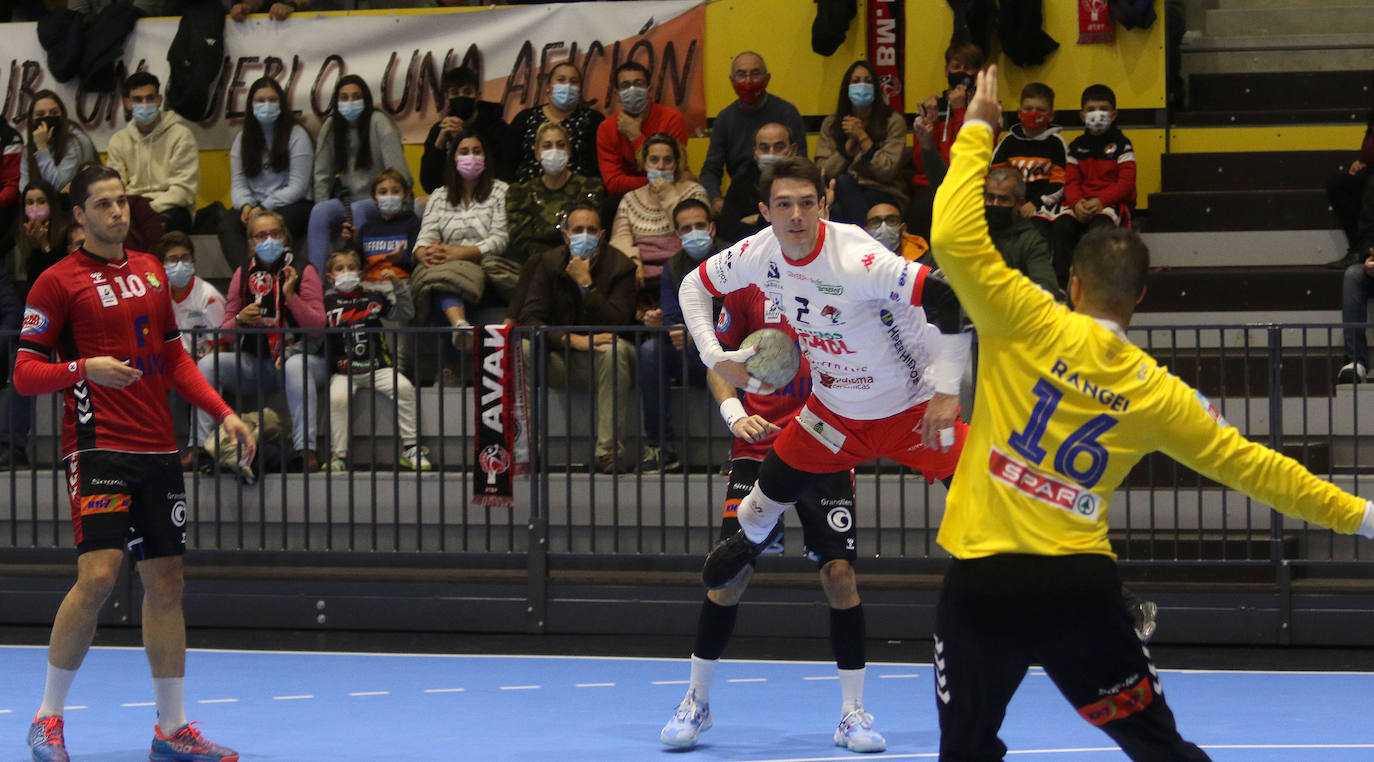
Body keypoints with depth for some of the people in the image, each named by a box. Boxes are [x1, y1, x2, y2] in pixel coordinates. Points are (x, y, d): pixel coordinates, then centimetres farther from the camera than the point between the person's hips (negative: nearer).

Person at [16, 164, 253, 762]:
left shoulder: (151, 271, 15)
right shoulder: (59, 282, -4)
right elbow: (25, 372, -5)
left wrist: (222, 412, 13)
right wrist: (84, 368, -22)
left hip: (158, 449, 7)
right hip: (99, 445, -6)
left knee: (165, 582, 7)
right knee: (97, 576, -18)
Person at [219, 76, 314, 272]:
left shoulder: (296, 135, 0)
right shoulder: (242, 139, 15)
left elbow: (297, 186, -7)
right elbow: (238, 183, 9)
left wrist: (264, 208, -16)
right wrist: (245, 205, -14)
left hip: (291, 205, -4)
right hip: (255, 206, 4)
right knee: (227, 223, -30)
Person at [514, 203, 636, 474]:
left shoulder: (620, 266, -5)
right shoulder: (549, 262, 1)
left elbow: (617, 323, -16)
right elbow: (529, 319, -9)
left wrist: (585, 284, -21)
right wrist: (572, 340, -25)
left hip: (601, 360, -2)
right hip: (559, 359, 2)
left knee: (615, 349, -36)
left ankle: (608, 450, -36)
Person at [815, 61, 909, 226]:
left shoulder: (893, 122, 2)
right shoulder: (830, 124, 11)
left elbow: (886, 172, -9)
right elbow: (824, 173, 0)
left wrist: (862, 136, -9)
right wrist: (850, 140, -7)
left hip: (882, 195, -3)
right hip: (843, 195, 3)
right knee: (844, 182, -35)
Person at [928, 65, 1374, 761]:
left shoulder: (1030, 327, -6)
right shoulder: (1154, 390, 4)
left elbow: (955, 238, -13)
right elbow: (1246, 463, 10)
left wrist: (977, 130, -1)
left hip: (984, 580, -2)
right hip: (1082, 587, 2)